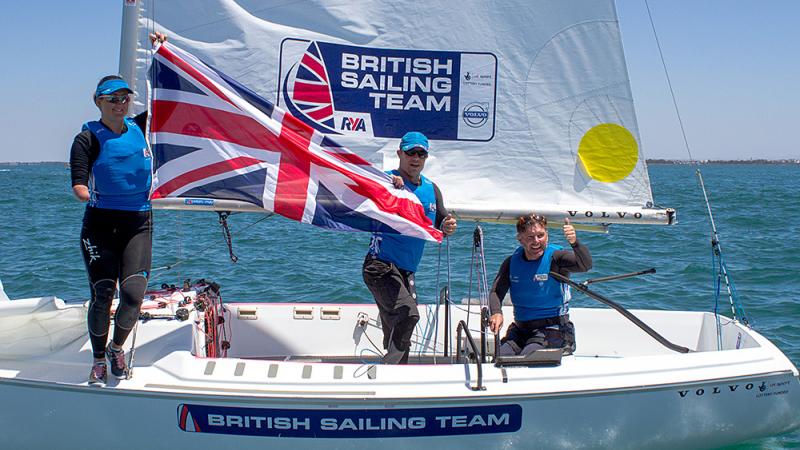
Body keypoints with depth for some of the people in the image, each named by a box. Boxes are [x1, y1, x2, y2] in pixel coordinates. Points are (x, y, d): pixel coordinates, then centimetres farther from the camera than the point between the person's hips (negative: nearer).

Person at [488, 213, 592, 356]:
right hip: (520, 329, 4)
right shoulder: (512, 262, 4)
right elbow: (496, 292, -4)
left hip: (552, 329, -4)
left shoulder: (555, 257, -10)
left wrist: (574, 242, -47)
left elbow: (585, 265, -27)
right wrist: (496, 313, -26)